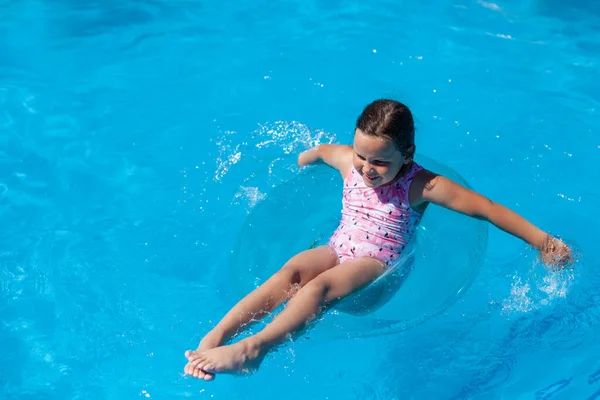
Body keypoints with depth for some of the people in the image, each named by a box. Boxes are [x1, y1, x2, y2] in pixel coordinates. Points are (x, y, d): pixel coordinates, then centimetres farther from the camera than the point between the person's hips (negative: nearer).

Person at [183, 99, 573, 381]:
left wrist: (543, 241, -12)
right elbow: (320, 150, 28)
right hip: (337, 248, 5)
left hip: (377, 262, -4)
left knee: (319, 286, -35)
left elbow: (488, 209, -12)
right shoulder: (349, 160, 3)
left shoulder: (422, 185, -12)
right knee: (291, 270, -29)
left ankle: (254, 348, -52)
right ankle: (216, 335, -41)